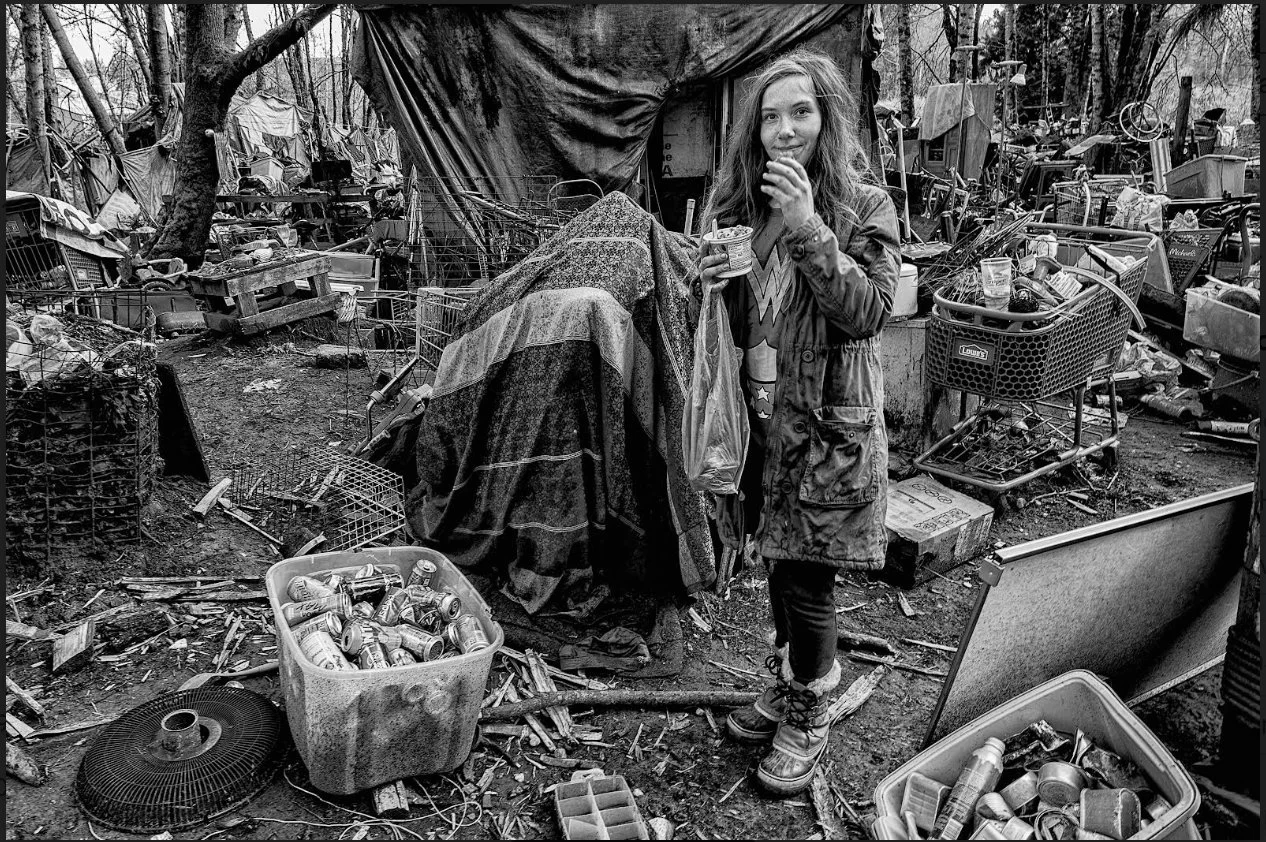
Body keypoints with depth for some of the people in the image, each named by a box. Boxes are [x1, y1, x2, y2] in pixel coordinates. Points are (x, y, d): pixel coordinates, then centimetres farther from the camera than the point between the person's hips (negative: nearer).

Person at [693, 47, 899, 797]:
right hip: (764, 416, 5)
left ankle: (808, 719, 22)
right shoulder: (739, 204, 6)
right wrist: (713, 284, -10)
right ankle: (787, 687, 36)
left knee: (807, 579, 1)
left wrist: (807, 227, -25)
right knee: (779, 566, 16)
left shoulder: (863, 206, -7)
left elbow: (869, 313, -18)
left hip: (829, 423, -5)